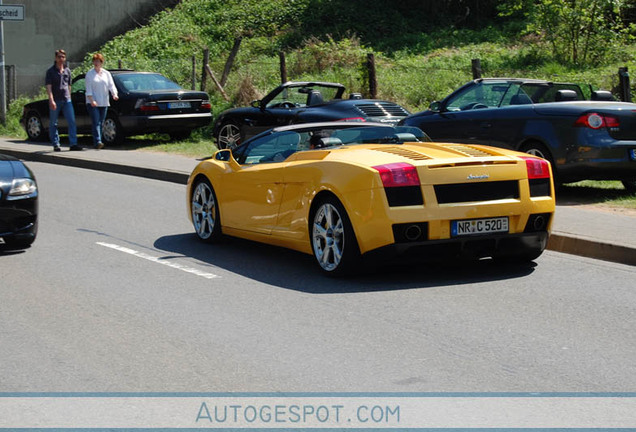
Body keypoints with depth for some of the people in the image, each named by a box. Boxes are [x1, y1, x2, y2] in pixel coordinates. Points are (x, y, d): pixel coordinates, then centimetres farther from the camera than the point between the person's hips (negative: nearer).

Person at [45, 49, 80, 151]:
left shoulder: (67, 71, 12)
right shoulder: (51, 71, -1)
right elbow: (48, 87, -8)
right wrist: (51, 100, -19)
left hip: (66, 100, 3)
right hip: (55, 101, -3)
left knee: (72, 122, -7)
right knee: (53, 124, 4)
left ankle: (73, 144, -7)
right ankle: (56, 145, 12)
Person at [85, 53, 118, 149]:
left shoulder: (106, 73, 12)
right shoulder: (89, 74, 3)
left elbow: (111, 85, 4)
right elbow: (88, 89, -3)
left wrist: (114, 94, -16)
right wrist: (91, 100, -17)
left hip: (104, 103, 4)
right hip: (93, 103, -4)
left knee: (101, 123, 6)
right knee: (96, 122, -15)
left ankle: (98, 142, 13)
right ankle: (97, 142, -25)